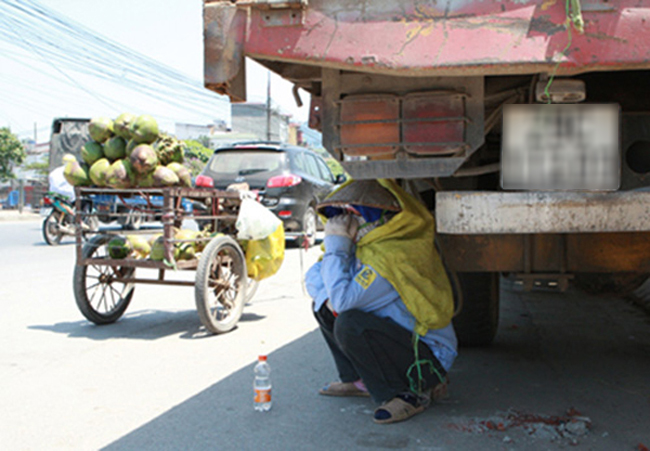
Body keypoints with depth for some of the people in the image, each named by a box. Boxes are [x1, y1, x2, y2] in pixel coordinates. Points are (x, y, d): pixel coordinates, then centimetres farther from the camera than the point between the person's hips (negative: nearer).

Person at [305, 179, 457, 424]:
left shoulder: (392, 256, -27)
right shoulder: (365, 246, 2)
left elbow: (344, 298, -35)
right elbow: (313, 277, 11)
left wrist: (336, 246, -23)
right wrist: (328, 298, -12)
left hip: (428, 357, -9)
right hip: (401, 337, 9)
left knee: (349, 325, -32)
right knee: (325, 306, 7)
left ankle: (413, 392, -14)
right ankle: (359, 380, 16)